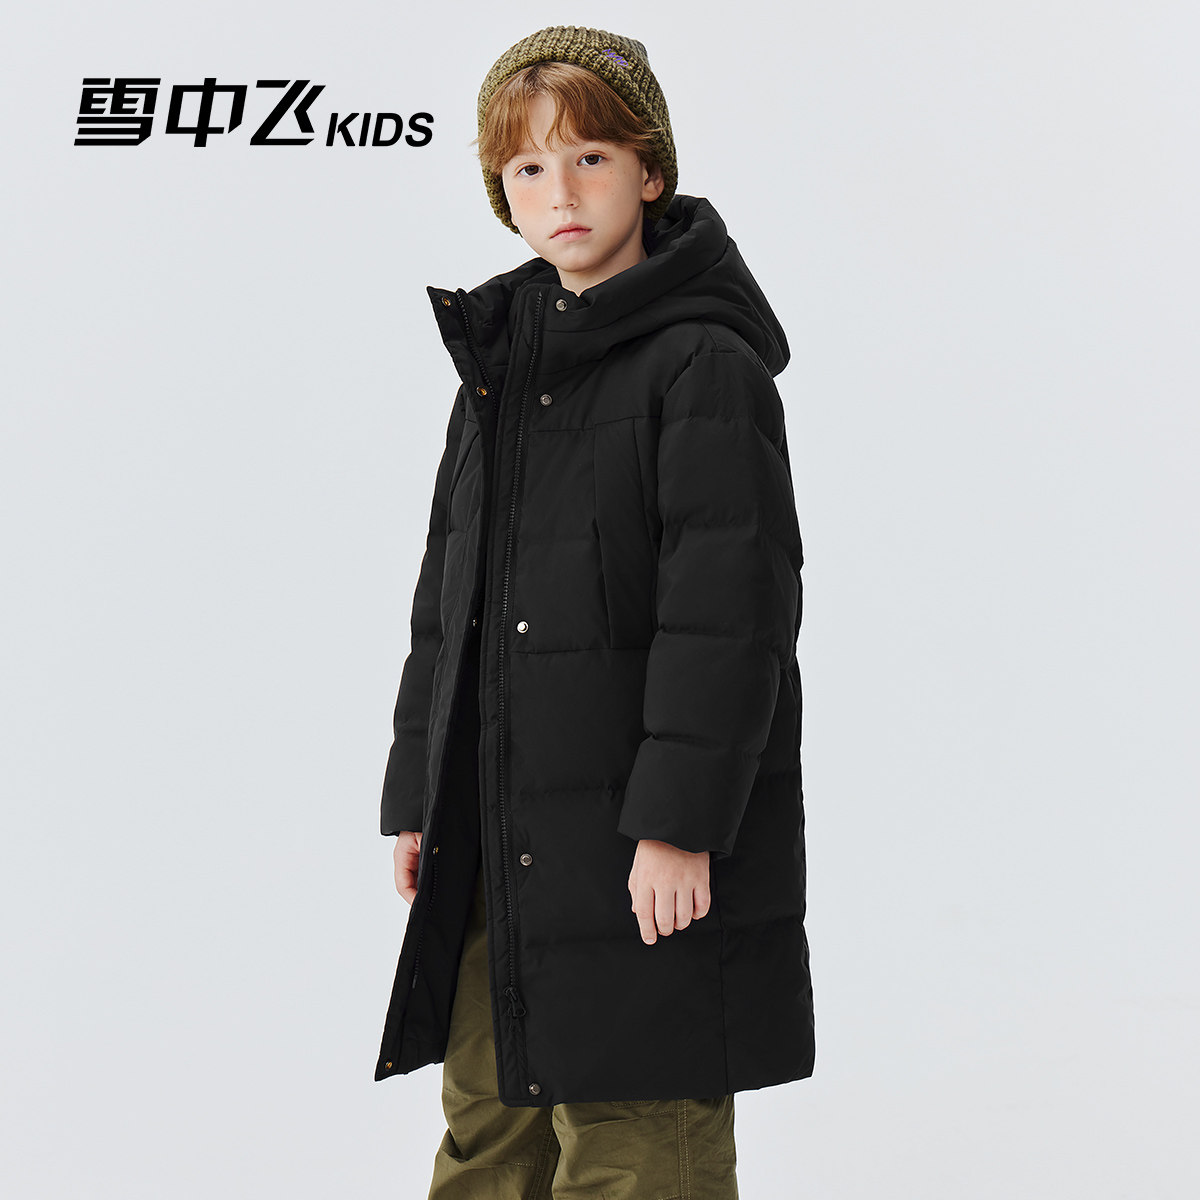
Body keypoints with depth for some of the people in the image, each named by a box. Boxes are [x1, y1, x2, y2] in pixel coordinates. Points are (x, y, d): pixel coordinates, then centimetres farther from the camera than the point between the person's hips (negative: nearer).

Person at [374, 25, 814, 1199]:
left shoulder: (705, 362, -10)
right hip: (498, 848, 8)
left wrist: (678, 819, -20)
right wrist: (418, 796, 15)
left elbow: (731, 604, -16)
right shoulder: (499, 361, 14)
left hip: (642, 852, -7)